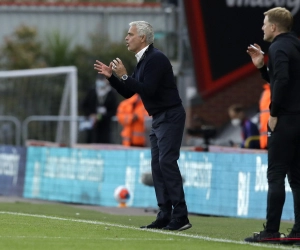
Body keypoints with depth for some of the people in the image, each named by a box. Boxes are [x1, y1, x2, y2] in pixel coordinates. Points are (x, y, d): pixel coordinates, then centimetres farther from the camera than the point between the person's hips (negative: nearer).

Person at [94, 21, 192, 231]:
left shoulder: (156, 59, -15)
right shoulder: (142, 61, 15)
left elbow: (148, 89, -24)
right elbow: (128, 93, 18)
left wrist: (124, 76, -20)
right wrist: (111, 76, 6)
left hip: (170, 117, -10)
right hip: (158, 119, 10)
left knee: (167, 162, -15)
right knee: (158, 165, 6)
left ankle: (180, 217, -17)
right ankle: (165, 216, 5)